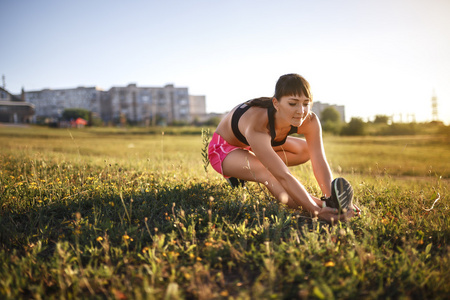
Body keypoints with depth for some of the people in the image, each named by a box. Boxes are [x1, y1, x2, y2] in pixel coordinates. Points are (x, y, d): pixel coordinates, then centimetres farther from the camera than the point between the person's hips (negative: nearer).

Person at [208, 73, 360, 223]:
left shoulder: (310, 121, -25)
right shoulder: (257, 127, -43)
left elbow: (320, 163, -26)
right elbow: (283, 176, -46)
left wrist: (330, 198, -41)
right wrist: (316, 210, -51)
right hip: (225, 148, -9)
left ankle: (243, 173, 0)